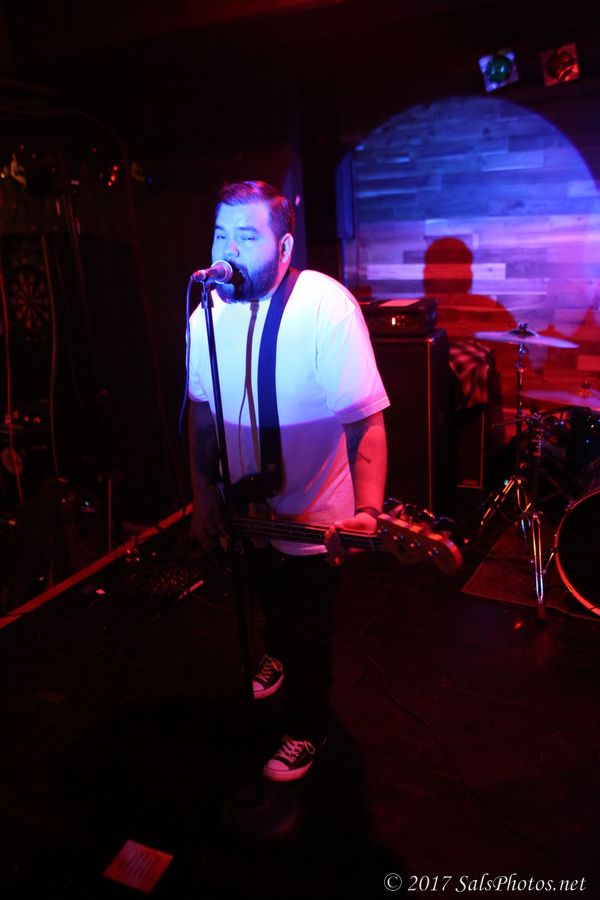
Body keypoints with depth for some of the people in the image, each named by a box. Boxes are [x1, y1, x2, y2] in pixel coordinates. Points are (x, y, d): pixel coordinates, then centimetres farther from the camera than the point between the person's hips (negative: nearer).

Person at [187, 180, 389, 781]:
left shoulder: (325, 305, -26)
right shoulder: (207, 314, -7)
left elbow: (365, 421, -28)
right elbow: (201, 410, 4)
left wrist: (367, 512, -39)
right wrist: (203, 495, 3)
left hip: (312, 519, -5)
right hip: (246, 507, 6)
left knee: (309, 629, 13)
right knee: (269, 599, 30)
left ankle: (306, 730, 40)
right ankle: (277, 654, 63)